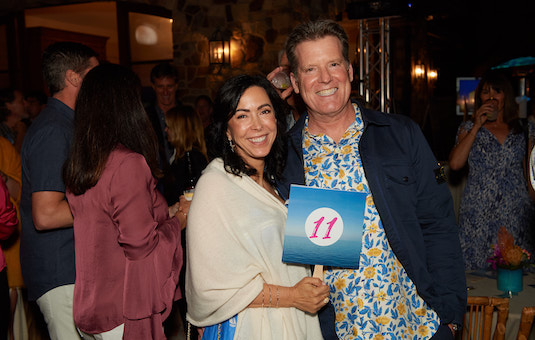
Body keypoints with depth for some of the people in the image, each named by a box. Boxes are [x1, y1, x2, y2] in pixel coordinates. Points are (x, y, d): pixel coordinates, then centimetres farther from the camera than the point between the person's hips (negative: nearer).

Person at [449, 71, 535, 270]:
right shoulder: (469, 129, 8)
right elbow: (455, 164, -8)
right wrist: (477, 127, -6)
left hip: (517, 215, 1)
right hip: (478, 216, -1)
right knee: (478, 274, -2)